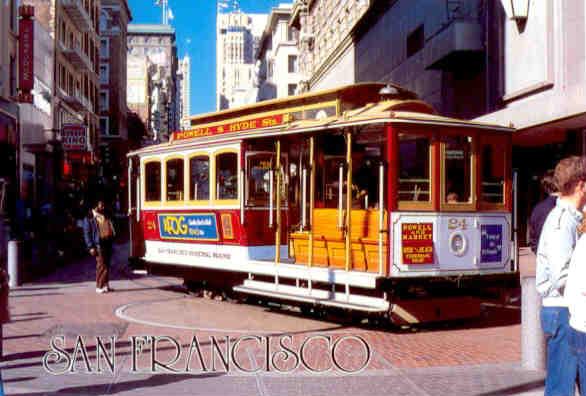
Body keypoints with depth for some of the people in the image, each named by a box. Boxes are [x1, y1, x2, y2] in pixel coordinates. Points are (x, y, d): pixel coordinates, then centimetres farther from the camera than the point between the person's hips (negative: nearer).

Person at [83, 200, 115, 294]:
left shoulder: (106, 217, 16)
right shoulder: (89, 218, -3)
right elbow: (87, 233, -6)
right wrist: (91, 247, -13)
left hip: (107, 243, 6)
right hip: (98, 245, -6)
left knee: (107, 265, 9)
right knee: (101, 266, -7)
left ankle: (105, 285, 17)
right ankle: (99, 286, 1)